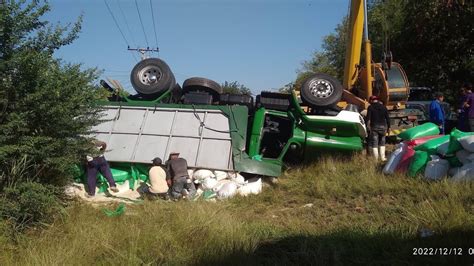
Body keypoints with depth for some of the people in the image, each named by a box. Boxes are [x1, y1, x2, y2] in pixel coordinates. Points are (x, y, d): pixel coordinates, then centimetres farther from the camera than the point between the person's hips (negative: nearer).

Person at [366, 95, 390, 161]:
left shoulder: (370, 107, -1)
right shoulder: (383, 107, 10)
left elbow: (368, 117, -12)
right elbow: (387, 118, 8)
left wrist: (368, 125, -11)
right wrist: (388, 127, 11)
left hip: (374, 127, -4)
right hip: (383, 126, 4)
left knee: (374, 144, 0)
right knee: (382, 143, 17)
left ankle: (375, 159, -2)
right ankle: (382, 157, 14)